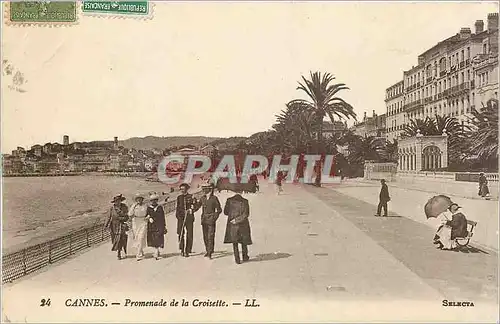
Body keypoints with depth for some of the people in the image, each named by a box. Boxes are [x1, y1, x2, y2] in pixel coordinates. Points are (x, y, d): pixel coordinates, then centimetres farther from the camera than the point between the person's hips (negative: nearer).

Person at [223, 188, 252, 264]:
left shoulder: (229, 200, -4)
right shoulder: (244, 201, -7)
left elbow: (225, 212, 1)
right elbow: (246, 214, -13)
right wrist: (237, 219, -10)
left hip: (232, 225, 0)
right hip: (243, 224, 0)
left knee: (235, 242, 9)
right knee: (244, 241, 16)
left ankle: (237, 259, 4)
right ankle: (245, 257, 28)